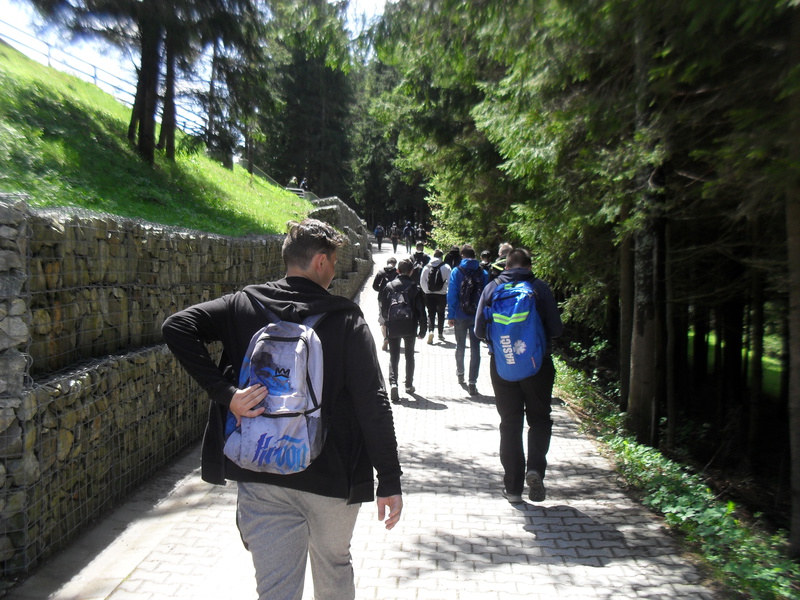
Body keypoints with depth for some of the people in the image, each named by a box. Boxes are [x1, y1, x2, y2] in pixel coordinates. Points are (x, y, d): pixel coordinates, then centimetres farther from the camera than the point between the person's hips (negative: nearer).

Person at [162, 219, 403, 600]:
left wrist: (225, 393, -16)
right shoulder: (345, 317, -9)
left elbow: (176, 327, -13)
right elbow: (373, 403, -14)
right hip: (333, 476, -1)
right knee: (334, 569, 25)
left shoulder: (244, 305, 0)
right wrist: (389, 481, -10)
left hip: (261, 481, 1)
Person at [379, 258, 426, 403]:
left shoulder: (389, 286, -2)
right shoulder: (415, 288, -5)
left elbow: (383, 307, 3)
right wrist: (422, 330, 3)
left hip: (393, 328, 0)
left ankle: (393, 383, -17)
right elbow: (421, 311, -5)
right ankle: (409, 385, 24)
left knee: (393, 357, 4)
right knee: (409, 356, 17)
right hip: (410, 328, 0)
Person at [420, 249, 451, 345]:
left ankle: (430, 331, -18)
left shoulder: (427, 267, -1)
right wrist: (445, 290, 6)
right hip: (442, 294, -1)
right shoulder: (446, 267, -6)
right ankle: (440, 334, 22)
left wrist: (426, 291, 9)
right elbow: (449, 281, -9)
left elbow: (422, 281, -1)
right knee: (441, 314, 15)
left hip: (429, 294, 1)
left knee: (431, 314, 5)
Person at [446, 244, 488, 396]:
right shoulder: (483, 273, 0)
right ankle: (472, 383, -6)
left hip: (460, 316, 0)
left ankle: (460, 374, 36)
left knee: (460, 346, 19)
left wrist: (451, 315, -4)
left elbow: (451, 294, -7)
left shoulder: (456, 272, -3)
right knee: (475, 348, 0)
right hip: (477, 316, 0)